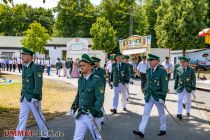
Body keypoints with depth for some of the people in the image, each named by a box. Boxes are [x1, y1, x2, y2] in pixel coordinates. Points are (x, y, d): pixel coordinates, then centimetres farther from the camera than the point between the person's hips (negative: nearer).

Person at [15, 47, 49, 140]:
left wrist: (35, 98, -22)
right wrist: (22, 95, 18)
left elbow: (38, 84, -20)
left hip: (33, 98, -7)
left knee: (39, 117, 6)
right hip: (24, 98, 8)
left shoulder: (36, 68, -16)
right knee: (22, 118, 5)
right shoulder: (24, 67, 10)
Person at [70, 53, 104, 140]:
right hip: (80, 115, 6)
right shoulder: (80, 80, 7)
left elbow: (100, 99, -17)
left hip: (92, 116, -5)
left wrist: (93, 112, -25)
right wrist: (74, 106, 8)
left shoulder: (97, 80, -14)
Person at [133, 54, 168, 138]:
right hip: (149, 96, 5)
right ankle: (141, 131, -2)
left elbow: (165, 85, -13)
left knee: (161, 114, 11)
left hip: (158, 96, -5)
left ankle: (163, 130, 28)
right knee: (145, 113, 0)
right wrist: (146, 94, 16)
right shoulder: (148, 71, 7)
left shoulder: (162, 71, -12)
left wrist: (162, 97, -17)